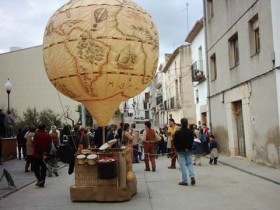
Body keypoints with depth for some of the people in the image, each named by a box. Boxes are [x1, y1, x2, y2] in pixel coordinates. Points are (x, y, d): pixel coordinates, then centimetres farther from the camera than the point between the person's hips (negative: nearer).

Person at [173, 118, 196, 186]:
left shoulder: (178, 132, -16)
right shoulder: (191, 132, -4)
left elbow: (174, 142, -8)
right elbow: (192, 141, 4)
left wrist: (177, 149, 10)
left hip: (180, 151, -3)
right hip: (188, 151, 3)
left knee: (182, 165, 1)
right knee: (189, 164, 16)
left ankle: (184, 180, 3)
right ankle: (192, 176, -2)